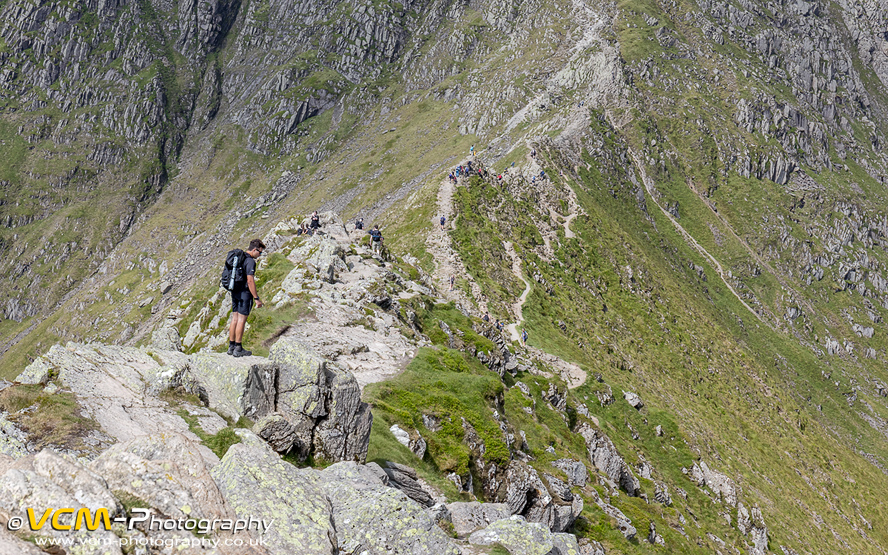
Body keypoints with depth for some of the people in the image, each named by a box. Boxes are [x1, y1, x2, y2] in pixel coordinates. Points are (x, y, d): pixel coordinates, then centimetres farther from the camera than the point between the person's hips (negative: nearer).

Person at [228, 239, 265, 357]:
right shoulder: (250, 261, -16)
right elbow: (250, 281, -21)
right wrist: (257, 298, -18)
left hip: (235, 291, 9)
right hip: (245, 293, -9)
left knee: (235, 319, 12)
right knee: (242, 320, -3)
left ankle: (231, 346, 16)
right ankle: (238, 349, 0)